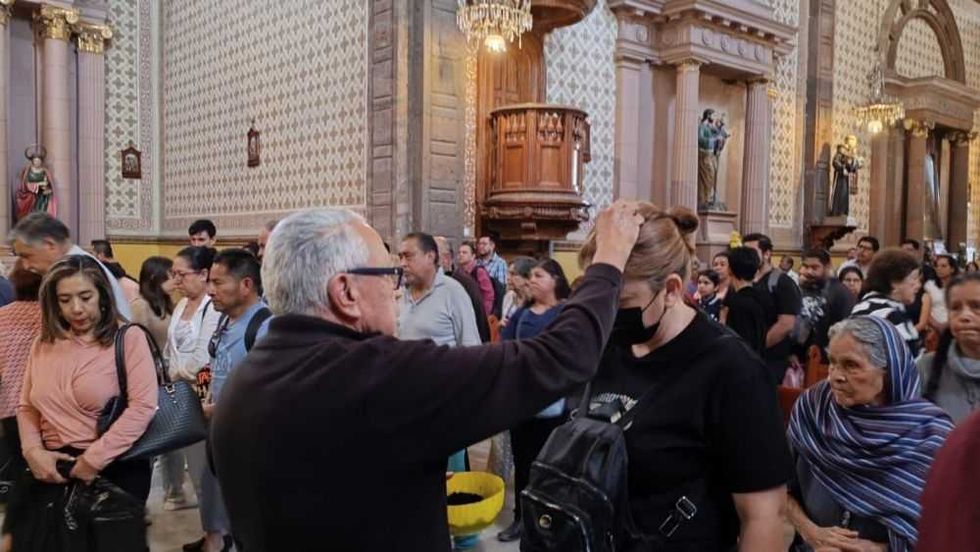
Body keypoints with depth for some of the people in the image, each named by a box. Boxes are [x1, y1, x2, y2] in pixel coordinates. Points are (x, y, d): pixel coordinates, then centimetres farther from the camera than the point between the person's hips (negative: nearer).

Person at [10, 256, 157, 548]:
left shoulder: (128, 338, -9)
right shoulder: (44, 344, 8)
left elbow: (143, 407, -17)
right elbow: (26, 406, 15)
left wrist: (94, 459, -16)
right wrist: (32, 450, -4)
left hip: (116, 468, -4)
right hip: (53, 468, 4)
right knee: (29, 539, 8)